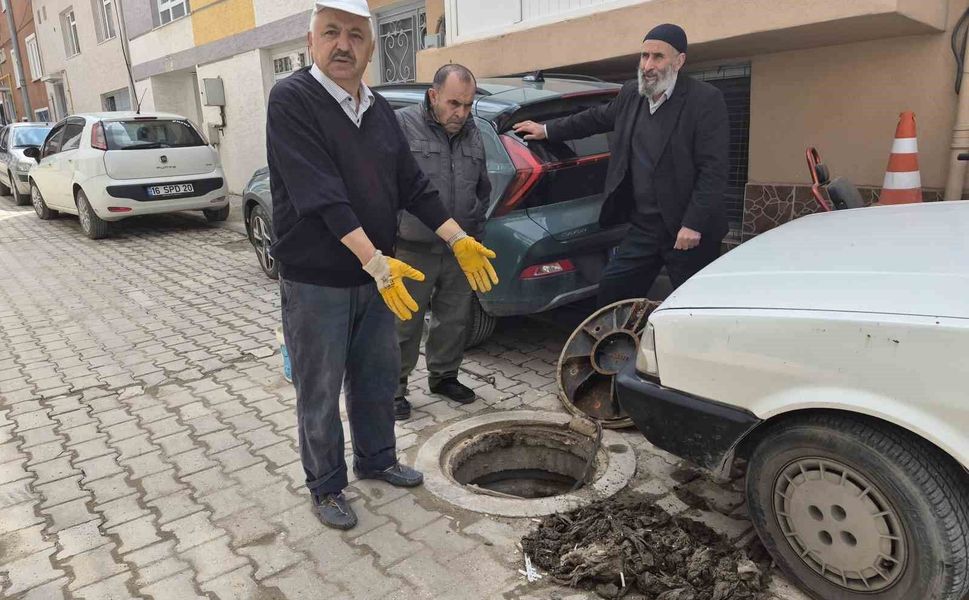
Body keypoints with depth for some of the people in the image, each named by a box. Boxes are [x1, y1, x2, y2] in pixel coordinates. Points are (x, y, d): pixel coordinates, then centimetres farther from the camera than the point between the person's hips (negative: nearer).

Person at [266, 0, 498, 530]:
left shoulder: (380, 110, 8)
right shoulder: (291, 100, -13)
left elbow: (413, 186, 8)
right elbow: (322, 193, -24)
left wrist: (459, 240, 0)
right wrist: (376, 261, -31)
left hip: (375, 276, 7)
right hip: (315, 282, -6)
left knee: (378, 377, 19)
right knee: (320, 393, 8)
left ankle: (376, 459, 40)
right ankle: (326, 487, 27)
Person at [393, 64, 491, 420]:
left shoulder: (472, 134, 11)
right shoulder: (402, 124, -9)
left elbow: (483, 189, 23)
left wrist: (475, 228, 17)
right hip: (414, 250, -5)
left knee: (454, 320, 15)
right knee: (405, 324, 4)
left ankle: (444, 376, 34)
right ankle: (395, 387, 20)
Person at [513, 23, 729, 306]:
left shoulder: (706, 99, -12)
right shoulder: (631, 94, 7)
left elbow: (713, 169, -16)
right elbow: (596, 117, 25)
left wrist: (693, 225, -21)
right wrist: (547, 130, 31)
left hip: (688, 230, -6)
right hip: (643, 226, 6)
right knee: (611, 289, 9)